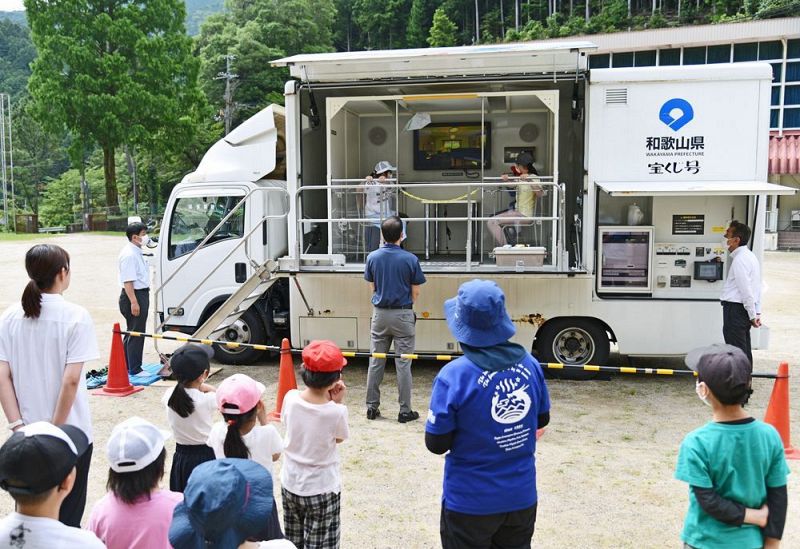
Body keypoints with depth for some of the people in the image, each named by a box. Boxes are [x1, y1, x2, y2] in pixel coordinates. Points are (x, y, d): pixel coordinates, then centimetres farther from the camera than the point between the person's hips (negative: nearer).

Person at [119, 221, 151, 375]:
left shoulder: (137, 252, 15)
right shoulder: (129, 254, -18)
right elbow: (128, 281, -23)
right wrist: (134, 302, -26)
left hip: (141, 294, 11)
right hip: (134, 296, -11)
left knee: (133, 332, 18)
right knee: (136, 333, -5)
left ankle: (127, 366, 29)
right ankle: (134, 369, 2)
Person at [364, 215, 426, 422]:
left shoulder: (372, 257, -2)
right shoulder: (410, 259, -10)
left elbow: (372, 288, 7)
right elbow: (415, 293, -3)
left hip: (380, 314, 3)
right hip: (403, 315, -3)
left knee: (376, 362, 11)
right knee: (403, 364, 3)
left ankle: (372, 407, 18)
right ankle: (405, 411, 8)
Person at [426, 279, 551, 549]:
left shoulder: (454, 375, -22)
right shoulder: (530, 365, -7)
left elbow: (437, 444, -15)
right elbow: (541, 420, 7)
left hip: (470, 503, -4)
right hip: (522, 498, 4)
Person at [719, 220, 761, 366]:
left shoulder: (739, 260, -17)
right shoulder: (750, 256, 14)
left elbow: (745, 289, -19)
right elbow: (757, 287, 17)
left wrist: (752, 315, -14)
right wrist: (757, 311, 18)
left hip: (735, 309, -10)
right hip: (744, 309, 10)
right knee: (744, 351, 16)